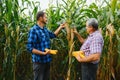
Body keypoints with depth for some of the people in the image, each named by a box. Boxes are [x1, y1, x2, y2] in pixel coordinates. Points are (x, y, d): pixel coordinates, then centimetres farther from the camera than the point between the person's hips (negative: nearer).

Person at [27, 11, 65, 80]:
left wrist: (60, 27, 26)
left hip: (47, 60, 8)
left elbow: (53, 35, 30)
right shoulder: (33, 30, -16)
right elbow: (30, 48, -20)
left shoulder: (45, 29, 8)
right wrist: (43, 53, -24)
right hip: (39, 61, -8)